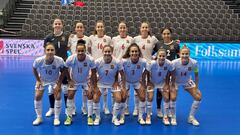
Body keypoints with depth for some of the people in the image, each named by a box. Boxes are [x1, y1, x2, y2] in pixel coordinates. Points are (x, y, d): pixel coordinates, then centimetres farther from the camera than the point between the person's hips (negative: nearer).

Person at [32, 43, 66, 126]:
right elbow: (34, 69, -9)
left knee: (58, 97, -11)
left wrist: (59, 83, -14)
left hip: (55, 80, -1)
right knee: (37, 97, -5)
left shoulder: (59, 60, -35)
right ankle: (39, 117, 17)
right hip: (42, 80, 1)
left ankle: (56, 118, 7)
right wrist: (38, 80, -8)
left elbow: (63, 71, -14)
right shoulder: (38, 60, -34)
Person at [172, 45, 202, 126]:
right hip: (175, 82, -3)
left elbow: (196, 75, -9)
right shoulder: (174, 63, -33)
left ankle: (191, 117, 16)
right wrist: (171, 86, -20)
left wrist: (196, 88, -10)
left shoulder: (194, 63, -26)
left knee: (198, 97, -5)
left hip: (187, 82, 3)